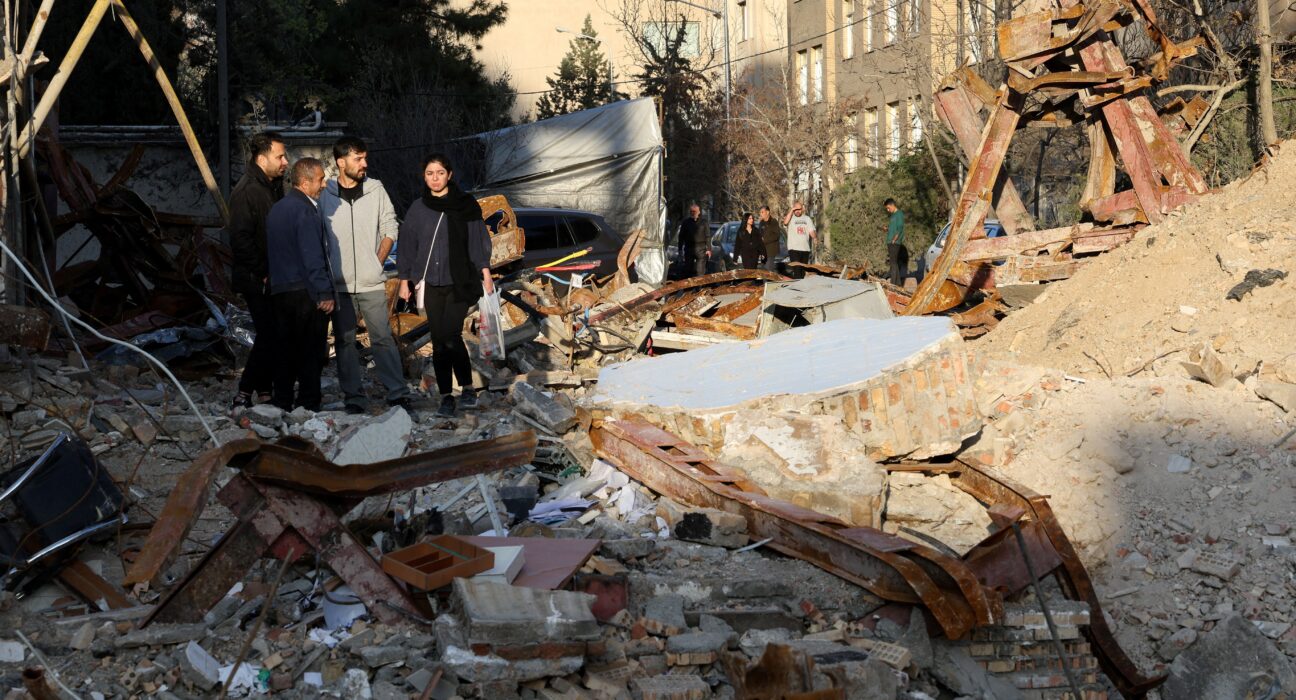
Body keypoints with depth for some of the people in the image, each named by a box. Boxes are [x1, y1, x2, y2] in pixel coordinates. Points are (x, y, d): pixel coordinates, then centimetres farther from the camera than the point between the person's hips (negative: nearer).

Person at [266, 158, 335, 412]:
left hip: (280, 290, 9)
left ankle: (282, 405, 17)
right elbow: (313, 257, -18)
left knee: (286, 351, 13)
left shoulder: (276, 209, 15)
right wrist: (325, 293, -17)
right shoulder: (305, 210, -14)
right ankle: (308, 406, -1)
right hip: (306, 292, -9)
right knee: (312, 352, -2)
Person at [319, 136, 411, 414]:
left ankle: (398, 394, 4)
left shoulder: (376, 189, 4)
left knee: (383, 338, -1)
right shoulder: (324, 194, -1)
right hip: (338, 284, 0)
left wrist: (377, 261, 3)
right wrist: (325, 271, -1)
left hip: (372, 282, 0)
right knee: (344, 341, 6)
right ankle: (353, 397, 14)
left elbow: (390, 228, 10)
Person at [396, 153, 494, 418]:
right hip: (431, 284, 3)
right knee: (439, 342, 2)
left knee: (451, 336, -14)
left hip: (460, 282, -3)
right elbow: (407, 245, 12)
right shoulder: (418, 209, 8)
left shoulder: (466, 205, 2)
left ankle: (467, 387, 4)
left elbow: (478, 240, 4)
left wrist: (485, 274, -2)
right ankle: (446, 396, 9)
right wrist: (405, 280, 9)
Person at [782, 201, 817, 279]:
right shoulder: (790, 218, 2)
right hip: (794, 249, -4)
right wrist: (791, 210, -17)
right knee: (797, 270, -14)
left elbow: (811, 231, 5)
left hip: (805, 249, 4)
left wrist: (815, 237, -17)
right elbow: (785, 222, -22)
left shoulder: (807, 219, 13)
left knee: (803, 271, 10)